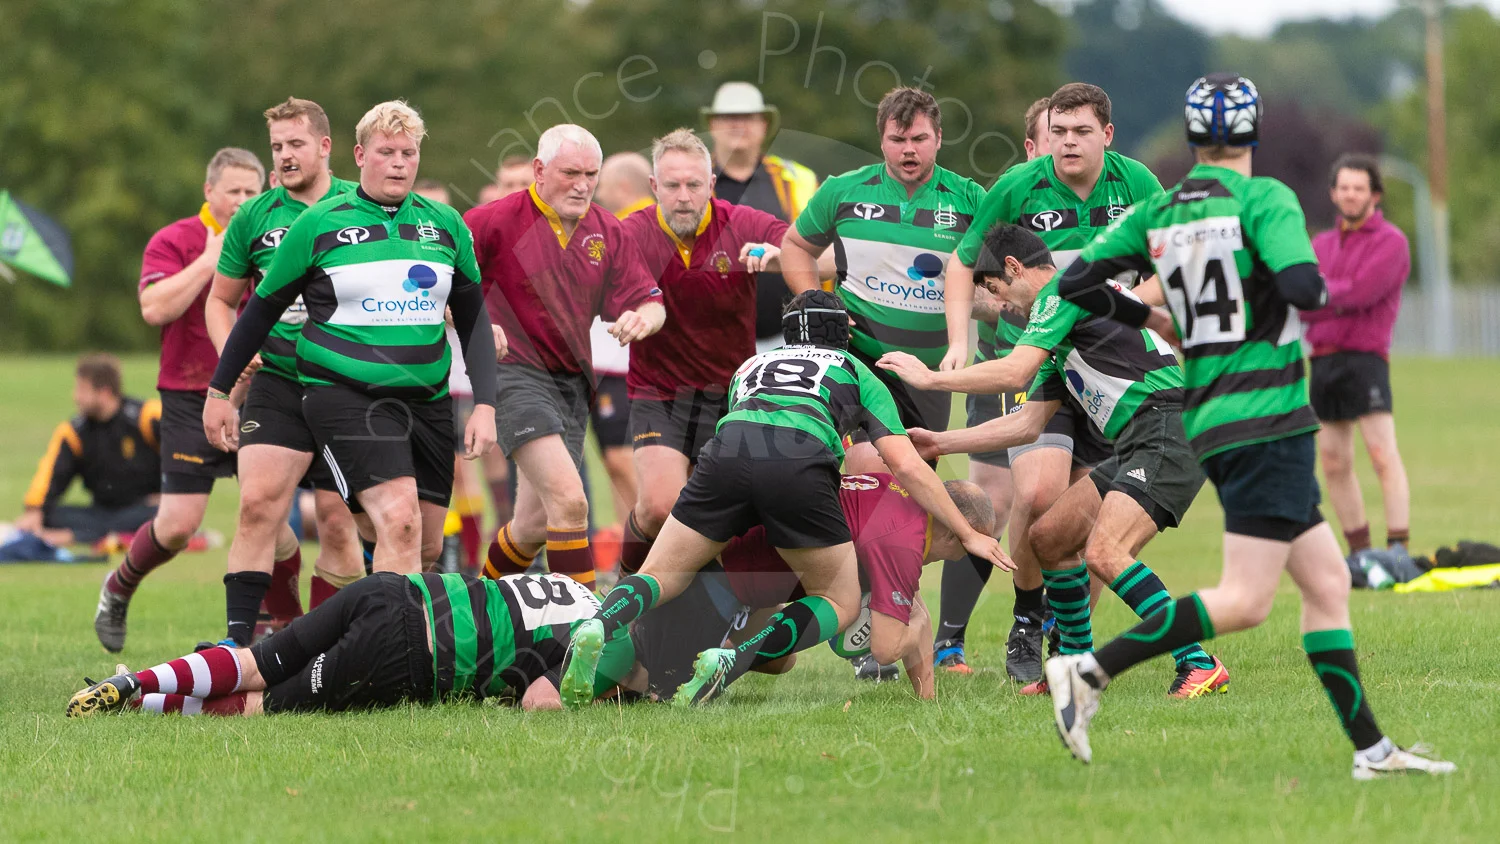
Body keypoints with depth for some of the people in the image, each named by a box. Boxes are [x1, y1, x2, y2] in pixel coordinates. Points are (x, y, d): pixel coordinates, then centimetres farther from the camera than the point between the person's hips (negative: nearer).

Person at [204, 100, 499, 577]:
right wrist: (219, 391, 10)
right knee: (399, 520, -24)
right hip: (344, 394, -5)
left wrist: (484, 406, 4)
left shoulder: (445, 225, 8)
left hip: (427, 400, 5)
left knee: (427, 547, 5)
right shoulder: (318, 225, -2)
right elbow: (264, 308, 7)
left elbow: (473, 320, 14)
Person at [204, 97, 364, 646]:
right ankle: (239, 638, -14)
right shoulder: (254, 218, 6)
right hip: (277, 381, 1)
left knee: (337, 523, 0)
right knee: (259, 503, -15)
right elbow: (221, 299, 17)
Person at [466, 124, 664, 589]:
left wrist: (640, 319, -18)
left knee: (534, 526, 14)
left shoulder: (607, 232, 7)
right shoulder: (498, 220, -9)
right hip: (514, 373, -7)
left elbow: (650, 302, 6)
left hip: (571, 383, 7)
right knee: (569, 502, -23)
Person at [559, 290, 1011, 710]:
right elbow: (908, 467, 21)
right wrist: (968, 534, 28)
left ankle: (600, 627, -23)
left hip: (725, 450, 3)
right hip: (799, 464, -3)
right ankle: (733, 661, -14)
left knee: (659, 577, 13)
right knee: (840, 604, 13)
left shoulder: (752, 365, 40)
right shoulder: (857, 372, 31)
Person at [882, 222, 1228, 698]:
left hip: (1169, 432, -10)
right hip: (1135, 448, 10)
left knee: (1104, 552, -24)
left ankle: (1200, 667, -23)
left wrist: (930, 378, -5)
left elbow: (1014, 373, -16)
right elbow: (1027, 423, 26)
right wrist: (940, 442, 26)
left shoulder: (1064, 290, -5)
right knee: (1048, 537, 12)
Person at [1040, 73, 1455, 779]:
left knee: (1326, 583, 11)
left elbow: (1075, 283, 8)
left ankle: (1371, 748, 10)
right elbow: (1302, 286, -23)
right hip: (1268, 421, -8)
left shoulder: (1157, 213, 9)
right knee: (1244, 601, -11)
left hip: (1208, 423, 8)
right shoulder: (1264, 199, -9)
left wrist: (1151, 319, 22)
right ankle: (1090, 671, -18)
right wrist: (1313, 288, 1)